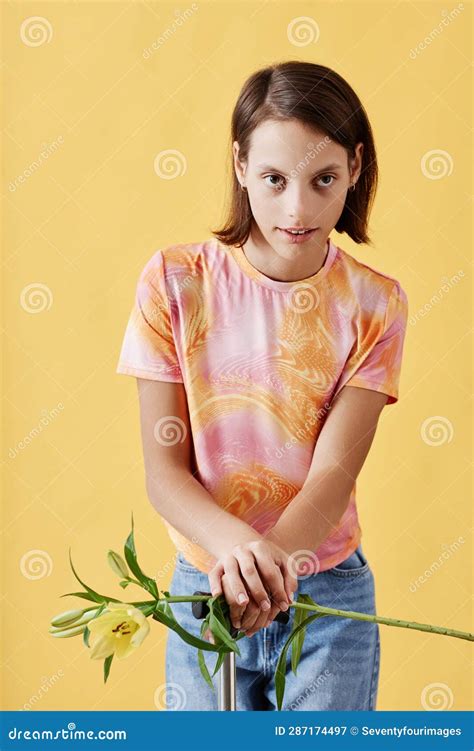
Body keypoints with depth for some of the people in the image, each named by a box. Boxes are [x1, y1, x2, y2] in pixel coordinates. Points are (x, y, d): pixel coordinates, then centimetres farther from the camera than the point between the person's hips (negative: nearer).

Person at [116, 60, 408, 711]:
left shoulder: (374, 303, -7)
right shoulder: (175, 283, -9)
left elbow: (334, 471, -14)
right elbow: (165, 472, -11)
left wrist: (273, 559, -34)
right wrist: (237, 547, -30)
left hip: (330, 595, 0)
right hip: (205, 588, 0)